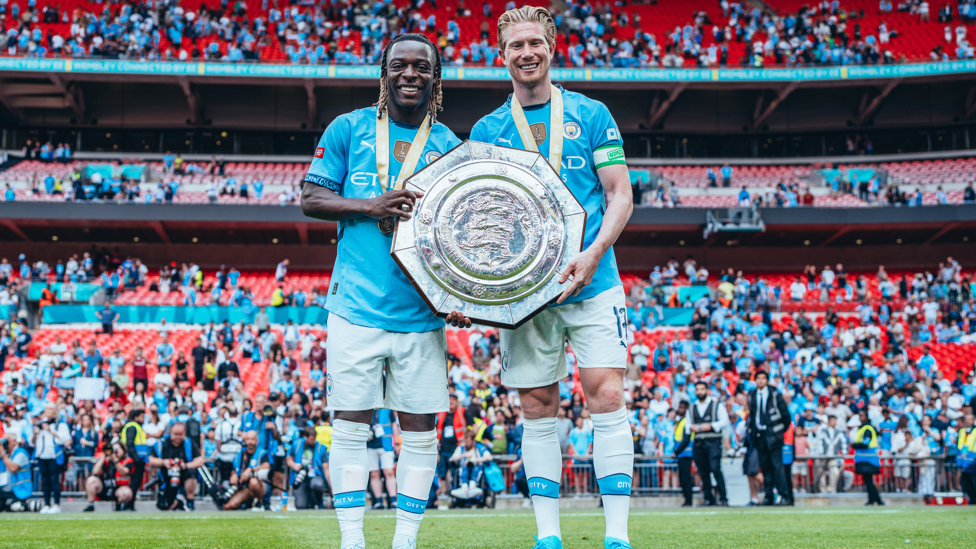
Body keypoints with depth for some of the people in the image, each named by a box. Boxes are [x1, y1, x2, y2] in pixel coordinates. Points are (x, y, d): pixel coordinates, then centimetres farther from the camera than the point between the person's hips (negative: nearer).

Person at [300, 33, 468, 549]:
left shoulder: (449, 145, 7)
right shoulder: (348, 129, 4)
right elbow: (311, 199, 2)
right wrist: (370, 206, -14)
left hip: (421, 310, 2)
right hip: (357, 306, -1)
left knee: (420, 429, 4)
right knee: (351, 424, 2)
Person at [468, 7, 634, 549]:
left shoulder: (590, 115, 7)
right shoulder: (487, 130, 11)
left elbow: (620, 194, 3)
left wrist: (594, 251, -14)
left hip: (591, 281, -1)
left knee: (606, 395, -9)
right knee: (538, 409, 3)